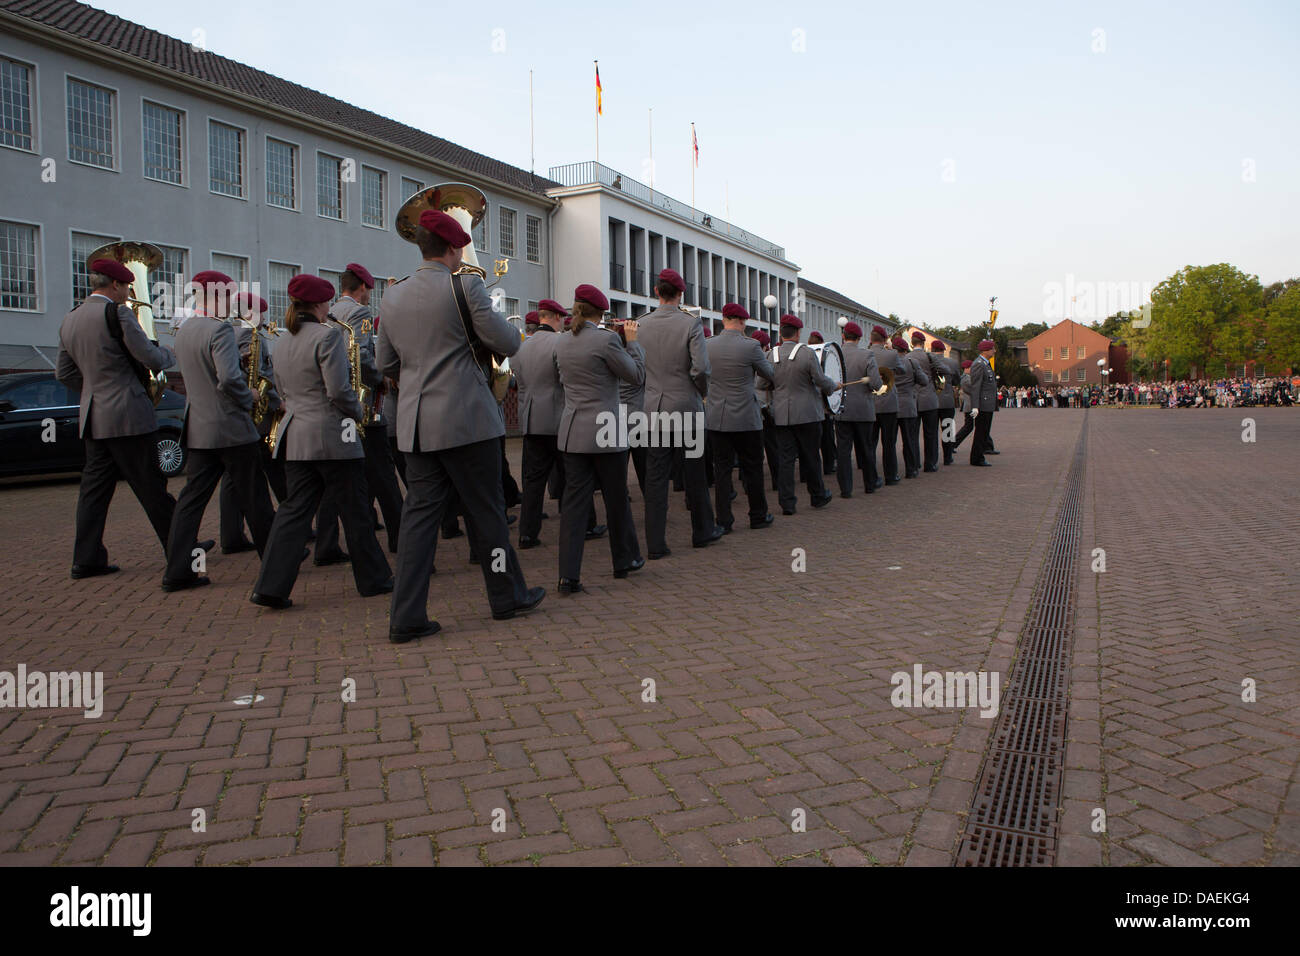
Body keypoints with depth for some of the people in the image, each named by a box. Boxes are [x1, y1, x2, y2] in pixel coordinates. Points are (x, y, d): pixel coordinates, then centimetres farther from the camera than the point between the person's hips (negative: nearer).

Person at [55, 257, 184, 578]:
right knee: (151, 488, 0)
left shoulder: (69, 321, 12)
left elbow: (64, 373, 18)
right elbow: (151, 359, -14)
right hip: (129, 416, -7)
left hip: (92, 419, 8)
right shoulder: (116, 313, -13)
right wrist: (171, 354, 7)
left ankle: (87, 559, 11)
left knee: (94, 488, 10)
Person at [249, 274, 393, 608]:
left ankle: (271, 587, 4)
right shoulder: (328, 335, -12)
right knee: (355, 511, 5)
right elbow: (339, 390, -18)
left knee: (294, 510, 8)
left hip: (295, 436, 7)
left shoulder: (283, 344, 12)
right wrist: (358, 412, -1)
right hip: (333, 437, -7)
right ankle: (373, 579, 16)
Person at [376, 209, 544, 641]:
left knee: (420, 511, 7)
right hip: (466, 418, -5)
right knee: (485, 509, 6)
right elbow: (508, 344, -7)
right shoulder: (465, 285, -8)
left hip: (415, 423, 5)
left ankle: (407, 616, 6)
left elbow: (386, 363, 15)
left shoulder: (394, 295, 10)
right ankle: (507, 596, 21)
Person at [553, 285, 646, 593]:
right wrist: (632, 341, 7)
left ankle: (569, 576, 0)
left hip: (572, 433, 5)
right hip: (605, 433, -5)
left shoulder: (562, 343, 7)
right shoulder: (606, 339, -13)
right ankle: (625, 560, 28)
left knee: (574, 501, 4)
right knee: (617, 499, 11)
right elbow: (637, 376, -5)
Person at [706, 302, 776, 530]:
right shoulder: (751, 346, -11)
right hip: (746, 418, -3)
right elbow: (771, 376, 2)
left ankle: (723, 521, 9)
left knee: (721, 468, 7)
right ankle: (758, 516, 21)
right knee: (752, 468, 10)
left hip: (716, 418, 3)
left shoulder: (708, 345, -1)